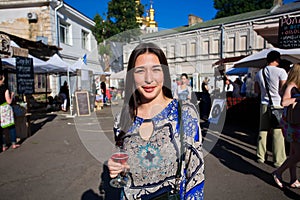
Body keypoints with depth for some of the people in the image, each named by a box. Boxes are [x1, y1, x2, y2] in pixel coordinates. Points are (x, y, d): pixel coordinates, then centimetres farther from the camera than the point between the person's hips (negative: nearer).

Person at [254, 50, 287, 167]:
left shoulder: (259, 73, 7)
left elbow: (257, 90, 14)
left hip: (264, 104, 5)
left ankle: (260, 157, 20)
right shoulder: (281, 71, -10)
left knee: (263, 131, 12)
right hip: (278, 105, -5)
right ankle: (278, 160, 11)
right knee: (278, 133, 2)